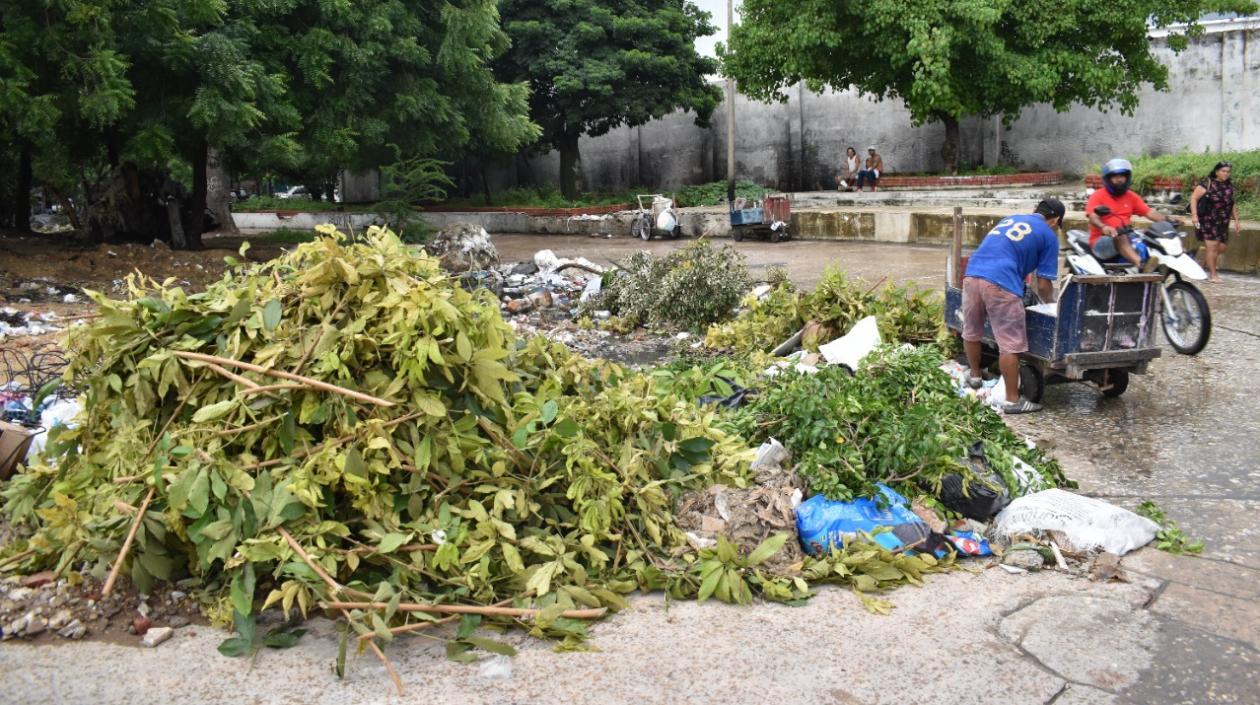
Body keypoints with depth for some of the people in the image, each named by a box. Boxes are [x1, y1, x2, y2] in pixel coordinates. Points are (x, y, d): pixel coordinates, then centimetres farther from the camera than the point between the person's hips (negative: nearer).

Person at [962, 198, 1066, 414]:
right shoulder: (1048, 236, 11)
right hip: (1000, 284, -6)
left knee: (971, 333, 24)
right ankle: (1012, 400, 5)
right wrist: (1051, 304, 30)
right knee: (1010, 345, 1)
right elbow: (1043, 285, 10)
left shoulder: (1009, 219, 29)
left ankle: (975, 377, 43)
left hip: (972, 275, 7)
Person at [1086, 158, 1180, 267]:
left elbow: (1149, 212, 8)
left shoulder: (1131, 197, 15)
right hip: (1102, 239, -7)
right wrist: (1103, 227, -39)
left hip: (1126, 237, 7)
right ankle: (1140, 264, -60)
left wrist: (1167, 219, -9)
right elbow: (1093, 217, -18)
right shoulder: (1098, 196, -2)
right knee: (1120, 237, -37)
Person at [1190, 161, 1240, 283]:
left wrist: (1236, 220, 17)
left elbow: (1232, 204, 18)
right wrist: (1194, 215, -19)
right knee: (1213, 247, -6)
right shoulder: (1207, 184, -9)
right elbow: (1194, 198, -10)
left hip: (1223, 222, 6)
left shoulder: (1229, 186, 9)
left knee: (1222, 247, 6)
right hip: (1208, 221, -6)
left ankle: (1209, 262, 33)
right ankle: (1213, 274, 4)